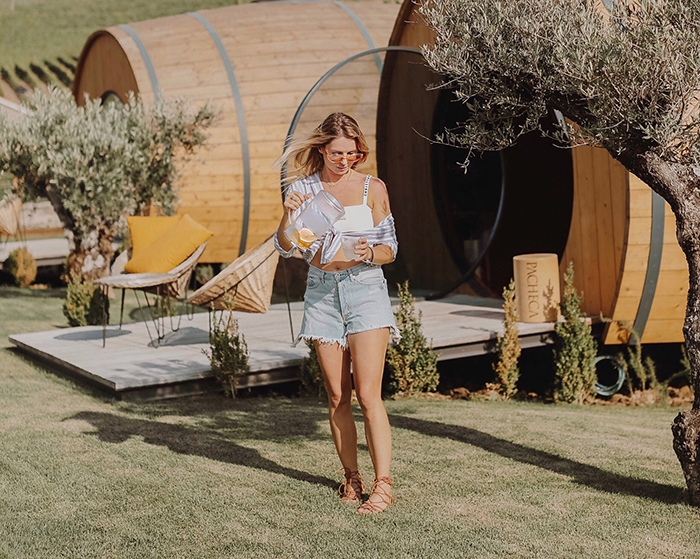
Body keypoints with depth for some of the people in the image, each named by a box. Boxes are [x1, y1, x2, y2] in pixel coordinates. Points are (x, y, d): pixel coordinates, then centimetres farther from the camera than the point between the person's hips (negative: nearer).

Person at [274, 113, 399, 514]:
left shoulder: (373, 188, 2)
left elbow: (391, 248, 3)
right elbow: (285, 247, -2)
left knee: (368, 394, -10)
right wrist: (289, 215, -21)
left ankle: (383, 484, -8)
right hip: (322, 292, 2)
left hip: (365, 288, -2)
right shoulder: (304, 188, 5)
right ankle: (352, 476, 19)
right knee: (337, 397, 6)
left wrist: (370, 253, -19)